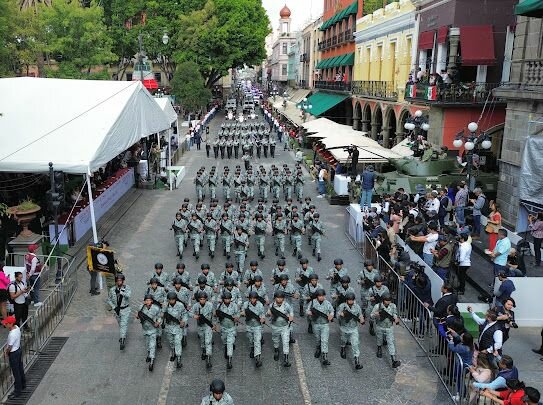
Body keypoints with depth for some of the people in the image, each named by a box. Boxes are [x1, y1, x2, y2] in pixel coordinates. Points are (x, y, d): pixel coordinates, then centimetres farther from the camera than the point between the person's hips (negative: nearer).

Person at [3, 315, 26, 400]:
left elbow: (10, 346, -22)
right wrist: (7, 348, 7)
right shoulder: (16, 327, -6)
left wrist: (6, 352, -3)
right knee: (20, 369, 25)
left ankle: (17, 391, 16)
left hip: (13, 353, -9)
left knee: (16, 373, 4)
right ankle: (23, 384, 42)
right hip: (19, 350, 9)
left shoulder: (12, 334, -33)